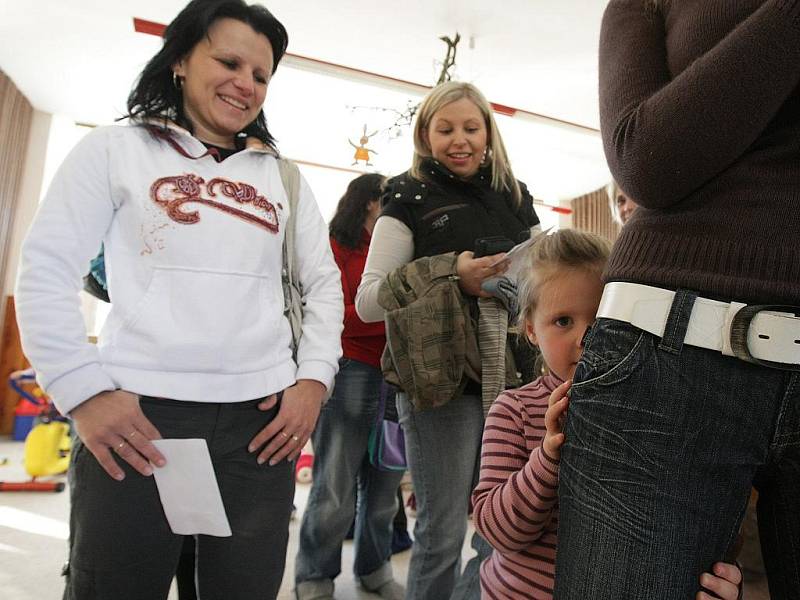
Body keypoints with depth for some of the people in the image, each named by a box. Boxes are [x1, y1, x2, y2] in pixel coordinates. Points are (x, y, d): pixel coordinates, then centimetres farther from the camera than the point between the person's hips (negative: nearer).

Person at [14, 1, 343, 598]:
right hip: (136, 415, -2)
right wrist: (85, 392, -9)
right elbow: (46, 272, 1)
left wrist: (313, 377, 0)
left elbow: (324, 283, 12)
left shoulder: (283, 176, 13)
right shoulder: (115, 150, 6)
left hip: (261, 416, 3)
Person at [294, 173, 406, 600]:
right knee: (336, 488, 2)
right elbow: (338, 316, -10)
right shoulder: (336, 247, 0)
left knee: (385, 483, 13)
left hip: (396, 378, 6)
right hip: (351, 374, -5)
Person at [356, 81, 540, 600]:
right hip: (443, 381, -5)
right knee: (443, 531, 6)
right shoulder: (410, 198, -1)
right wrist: (449, 275, -21)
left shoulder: (514, 196, 13)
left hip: (510, 378, 5)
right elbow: (368, 302, -8)